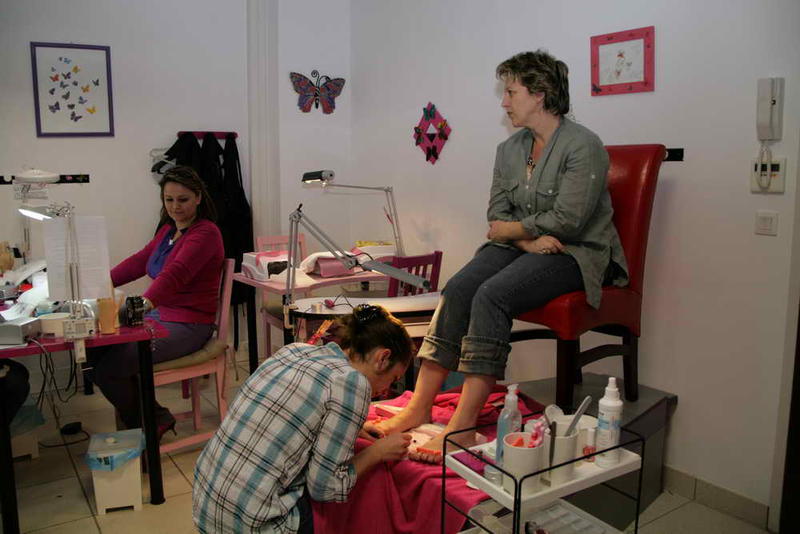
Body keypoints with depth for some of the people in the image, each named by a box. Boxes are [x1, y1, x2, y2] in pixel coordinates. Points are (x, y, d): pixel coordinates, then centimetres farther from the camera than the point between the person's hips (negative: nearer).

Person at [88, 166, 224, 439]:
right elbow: (139, 261, 18)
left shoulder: (205, 233, -16)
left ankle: (151, 424, 9)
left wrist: (146, 303, -45)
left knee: (109, 369, -18)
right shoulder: (168, 230, 15)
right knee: (94, 351, -2)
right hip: (159, 315, 9)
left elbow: (175, 273, -32)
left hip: (188, 325, -9)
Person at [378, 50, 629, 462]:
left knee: (491, 295, -31)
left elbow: (566, 220, -17)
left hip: (577, 253, -6)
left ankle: (462, 427, -29)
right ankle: (419, 407, -19)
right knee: (457, 288, -20)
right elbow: (496, 213, 8)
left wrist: (510, 230, -4)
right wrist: (529, 239, -13)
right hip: (524, 246, 7)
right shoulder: (509, 150, 13)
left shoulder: (583, 146, -10)